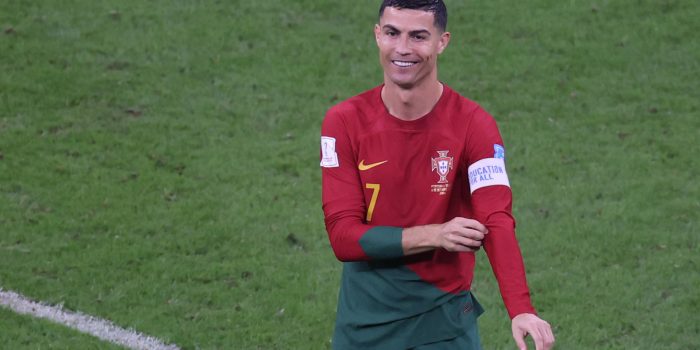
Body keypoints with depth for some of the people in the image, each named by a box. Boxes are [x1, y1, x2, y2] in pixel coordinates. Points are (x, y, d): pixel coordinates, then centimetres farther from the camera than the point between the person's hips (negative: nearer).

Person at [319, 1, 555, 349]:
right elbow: (342, 235, -13)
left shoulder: (473, 124, -11)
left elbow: (497, 224, -23)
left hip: (444, 320, -1)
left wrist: (521, 311, -40)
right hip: (363, 318, 1)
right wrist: (433, 235, -26)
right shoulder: (344, 122, -7)